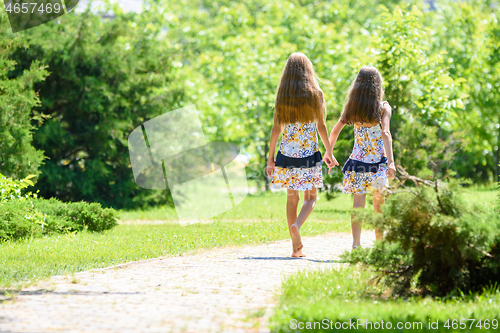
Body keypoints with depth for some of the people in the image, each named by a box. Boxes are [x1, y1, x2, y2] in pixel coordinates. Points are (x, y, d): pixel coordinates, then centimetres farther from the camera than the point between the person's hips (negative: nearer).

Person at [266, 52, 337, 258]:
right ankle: (297, 224, -20)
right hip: (309, 154, -2)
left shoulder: (282, 95, 1)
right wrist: (329, 152, 6)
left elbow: (276, 128, 0)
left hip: (287, 152, 2)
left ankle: (296, 246, 6)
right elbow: (321, 126, -2)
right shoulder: (316, 93, -3)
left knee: (292, 197, 10)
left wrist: (271, 158, 4)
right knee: (310, 197, 9)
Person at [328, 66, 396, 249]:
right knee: (378, 203, 11)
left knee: (358, 201, -1)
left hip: (358, 158, 2)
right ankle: (380, 243, 19)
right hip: (378, 159, -2)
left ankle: (356, 243, -13)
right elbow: (385, 134, -17)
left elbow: (335, 131, 6)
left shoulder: (351, 107, 3)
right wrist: (391, 162, -23)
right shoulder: (383, 107, -6)